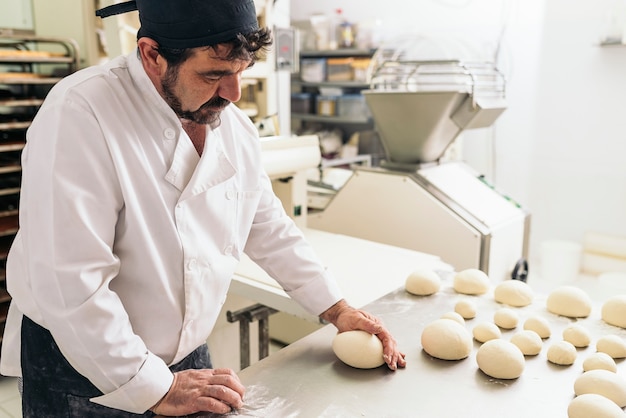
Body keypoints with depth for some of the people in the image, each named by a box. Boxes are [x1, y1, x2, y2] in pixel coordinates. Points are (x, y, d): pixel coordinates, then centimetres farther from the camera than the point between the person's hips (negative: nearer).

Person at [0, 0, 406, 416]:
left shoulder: (233, 124, -4)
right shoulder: (78, 116, -25)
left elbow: (268, 227, 6)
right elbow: (69, 285, -27)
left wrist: (338, 309, 5)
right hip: (81, 367, -5)